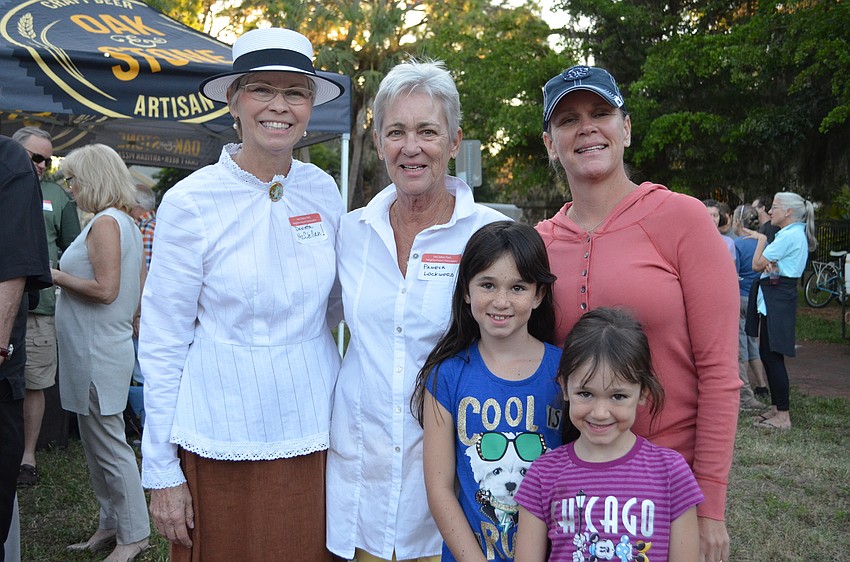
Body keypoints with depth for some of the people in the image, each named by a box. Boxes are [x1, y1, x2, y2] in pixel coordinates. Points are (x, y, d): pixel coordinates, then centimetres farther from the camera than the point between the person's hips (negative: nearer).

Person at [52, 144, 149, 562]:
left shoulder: (105, 223, -15)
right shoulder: (125, 222, 15)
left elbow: (105, 289, -23)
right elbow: (140, 287, 19)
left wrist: (56, 276, -11)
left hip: (98, 351, -10)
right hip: (99, 348, 10)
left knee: (108, 444, -2)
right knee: (98, 443, 16)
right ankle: (112, 525, 26)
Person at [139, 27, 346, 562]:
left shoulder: (324, 191, 1)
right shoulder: (190, 202, -10)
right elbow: (162, 343, -6)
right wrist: (162, 471, -6)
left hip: (315, 432, 4)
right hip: (223, 441, -3)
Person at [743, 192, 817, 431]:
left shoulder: (790, 235, -15)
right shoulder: (796, 234, 18)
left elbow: (757, 264, -14)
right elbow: (765, 263, 10)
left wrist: (761, 239, 0)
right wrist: (770, 264, -13)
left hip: (777, 298, -10)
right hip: (775, 297, 10)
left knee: (772, 355, -8)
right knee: (768, 354, 13)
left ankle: (783, 415, -3)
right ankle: (776, 407, 21)